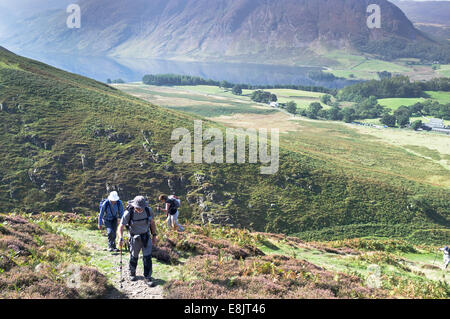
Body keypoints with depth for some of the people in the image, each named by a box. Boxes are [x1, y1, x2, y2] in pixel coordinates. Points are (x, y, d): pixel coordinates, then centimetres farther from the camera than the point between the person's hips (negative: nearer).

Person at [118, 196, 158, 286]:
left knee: (147, 257, -5)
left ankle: (148, 277, 6)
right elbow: (121, 226, -20)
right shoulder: (128, 213, -22)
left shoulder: (148, 210, -14)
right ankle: (132, 273, 38)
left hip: (146, 237, 1)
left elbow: (152, 223, 2)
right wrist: (120, 238, -35)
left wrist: (154, 235, 4)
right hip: (134, 237, -1)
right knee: (134, 257, 15)